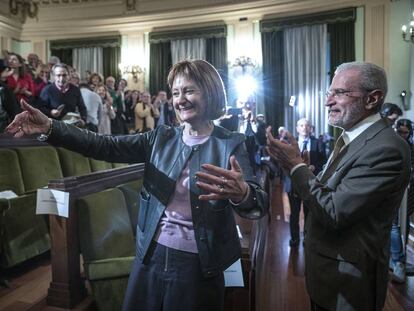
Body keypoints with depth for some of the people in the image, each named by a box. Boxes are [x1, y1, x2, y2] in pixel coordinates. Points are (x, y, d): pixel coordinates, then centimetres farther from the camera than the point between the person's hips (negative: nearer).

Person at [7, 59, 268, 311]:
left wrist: (241, 194, -44)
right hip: (150, 256, 4)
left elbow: (260, 203, -21)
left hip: (197, 265, -3)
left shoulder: (231, 144, -9)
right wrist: (50, 127, -16)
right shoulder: (162, 137, 2)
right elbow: (106, 147, -4)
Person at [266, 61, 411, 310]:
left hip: (346, 280, -8)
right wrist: (293, 164, -9)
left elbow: (334, 212, -27)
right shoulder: (350, 136, 3)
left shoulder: (386, 149, -25)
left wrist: (296, 165, -19)